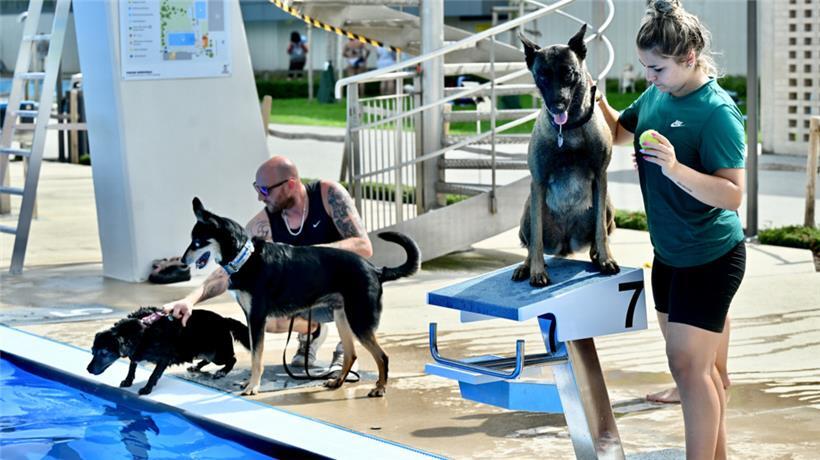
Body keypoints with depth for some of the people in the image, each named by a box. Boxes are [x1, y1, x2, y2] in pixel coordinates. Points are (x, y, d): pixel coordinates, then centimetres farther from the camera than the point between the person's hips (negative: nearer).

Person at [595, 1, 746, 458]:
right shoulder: (657, 96, 1)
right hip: (670, 253, 8)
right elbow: (619, 131, 21)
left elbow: (733, 195, -25)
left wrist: (675, 168, -37)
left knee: (689, 365, -8)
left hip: (710, 257, -8)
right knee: (700, 365, 15)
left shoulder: (717, 112, -21)